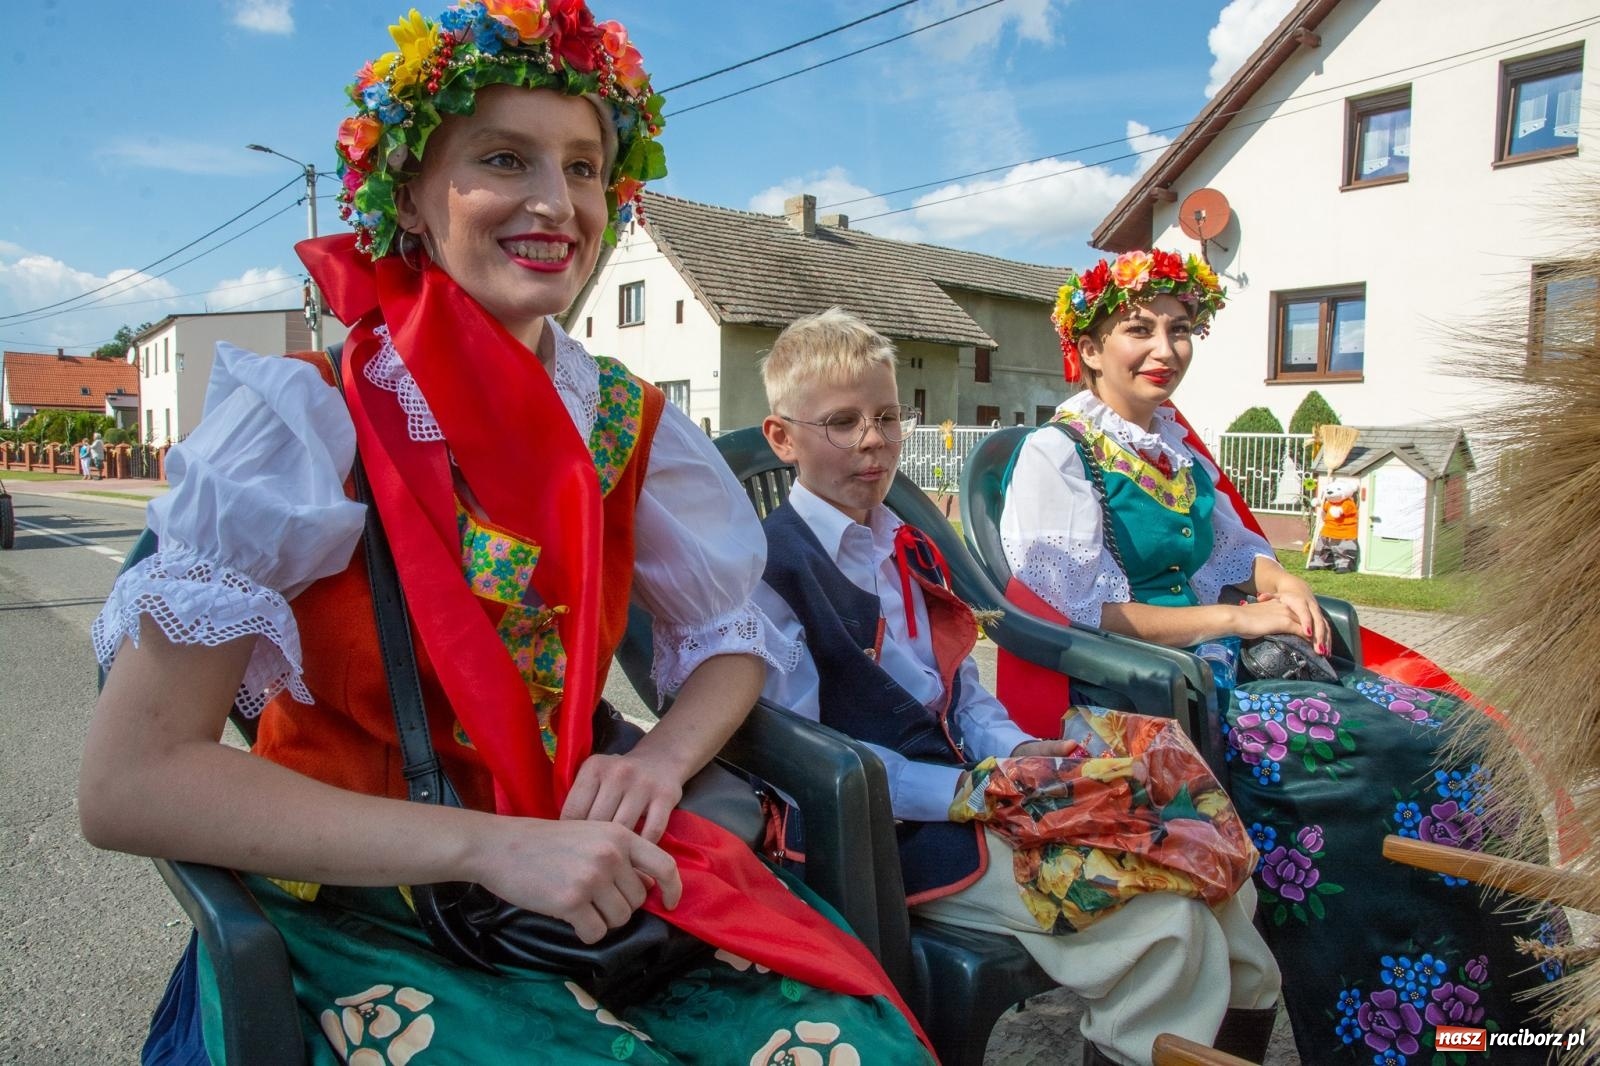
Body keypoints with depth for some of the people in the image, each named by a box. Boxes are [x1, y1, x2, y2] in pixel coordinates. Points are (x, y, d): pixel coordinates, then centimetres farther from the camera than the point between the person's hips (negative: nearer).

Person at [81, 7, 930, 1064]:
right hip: (354, 905, -2)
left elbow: (732, 637, 8)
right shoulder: (307, 416, -14)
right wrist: (490, 847, -25)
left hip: (589, 876, 3)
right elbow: (132, 782, -17)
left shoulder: (631, 426, -3)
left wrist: (660, 759, -14)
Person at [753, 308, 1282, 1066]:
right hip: (895, 832, -8)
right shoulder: (770, 566, -10)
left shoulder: (905, 546, 17)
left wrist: (1017, 751, -3)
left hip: (973, 785, 8)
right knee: (1162, 927, -21)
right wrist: (961, 792, -20)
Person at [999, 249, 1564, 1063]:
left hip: (1222, 663, 8)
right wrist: (1237, 617, -15)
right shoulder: (1056, 454, -6)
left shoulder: (1176, 444, 17)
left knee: (1447, 732, -8)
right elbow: (1087, 614, -14)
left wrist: (1281, 584, -1)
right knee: (1384, 758, -21)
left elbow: (1236, 551, 23)